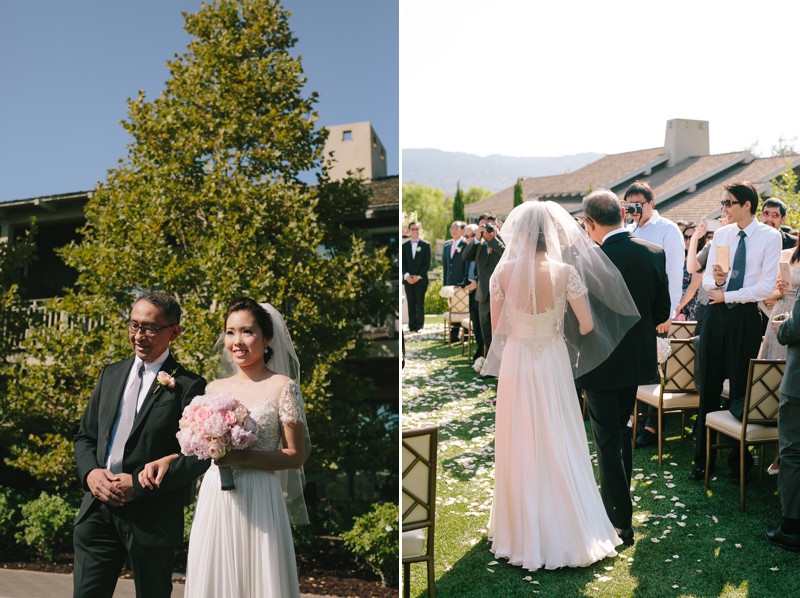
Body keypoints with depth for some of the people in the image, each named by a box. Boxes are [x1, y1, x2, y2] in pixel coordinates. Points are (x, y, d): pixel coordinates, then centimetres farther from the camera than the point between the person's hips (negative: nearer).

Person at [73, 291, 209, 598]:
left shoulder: (188, 386, -7)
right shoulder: (110, 374, 11)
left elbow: (198, 455, -11)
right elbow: (85, 436, 15)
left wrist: (139, 484, -16)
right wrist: (90, 473, -5)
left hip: (152, 515, -4)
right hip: (99, 509, 4)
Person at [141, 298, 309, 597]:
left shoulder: (282, 387, -4)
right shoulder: (214, 388, 11)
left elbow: (295, 457, -6)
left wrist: (241, 457, -17)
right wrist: (167, 459, -2)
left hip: (257, 502, -4)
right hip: (213, 501, 4)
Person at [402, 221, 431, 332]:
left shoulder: (426, 245, 3)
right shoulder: (404, 245, 11)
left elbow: (427, 263, -2)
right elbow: (402, 263, 7)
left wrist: (418, 276, -12)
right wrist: (407, 275, -9)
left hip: (421, 279, -2)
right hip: (408, 279, 2)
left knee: (420, 303, 0)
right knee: (411, 303, 3)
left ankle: (419, 325, 5)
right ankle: (412, 325, 5)